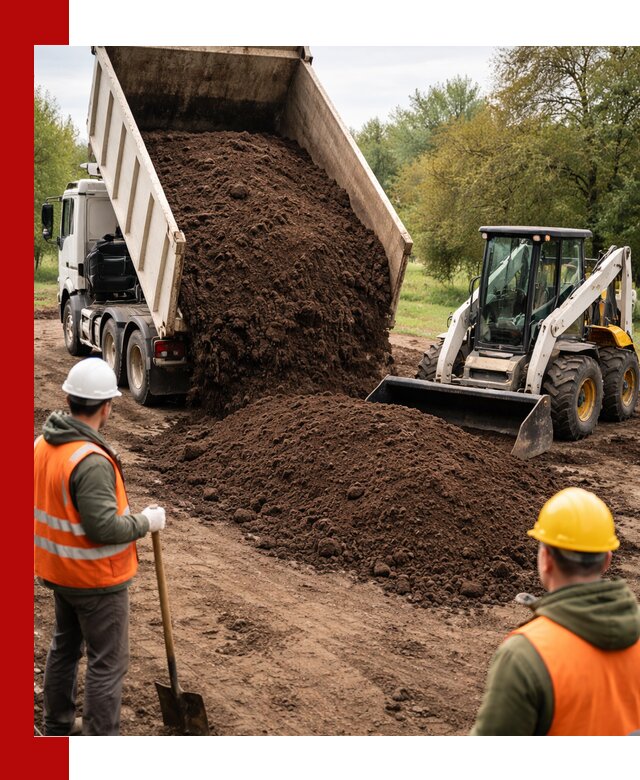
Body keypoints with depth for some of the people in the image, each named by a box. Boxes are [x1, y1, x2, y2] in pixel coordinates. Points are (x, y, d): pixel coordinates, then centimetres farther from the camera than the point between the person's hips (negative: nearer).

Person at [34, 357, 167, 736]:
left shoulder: (43, 444, -1)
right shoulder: (91, 461, -29)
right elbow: (104, 526, -29)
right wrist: (146, 522, -14)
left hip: (59, 571, 9)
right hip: (96, 579, -9)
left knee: (65, 646, 25)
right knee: (108, 662, 4)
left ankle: (58, 725, 42)